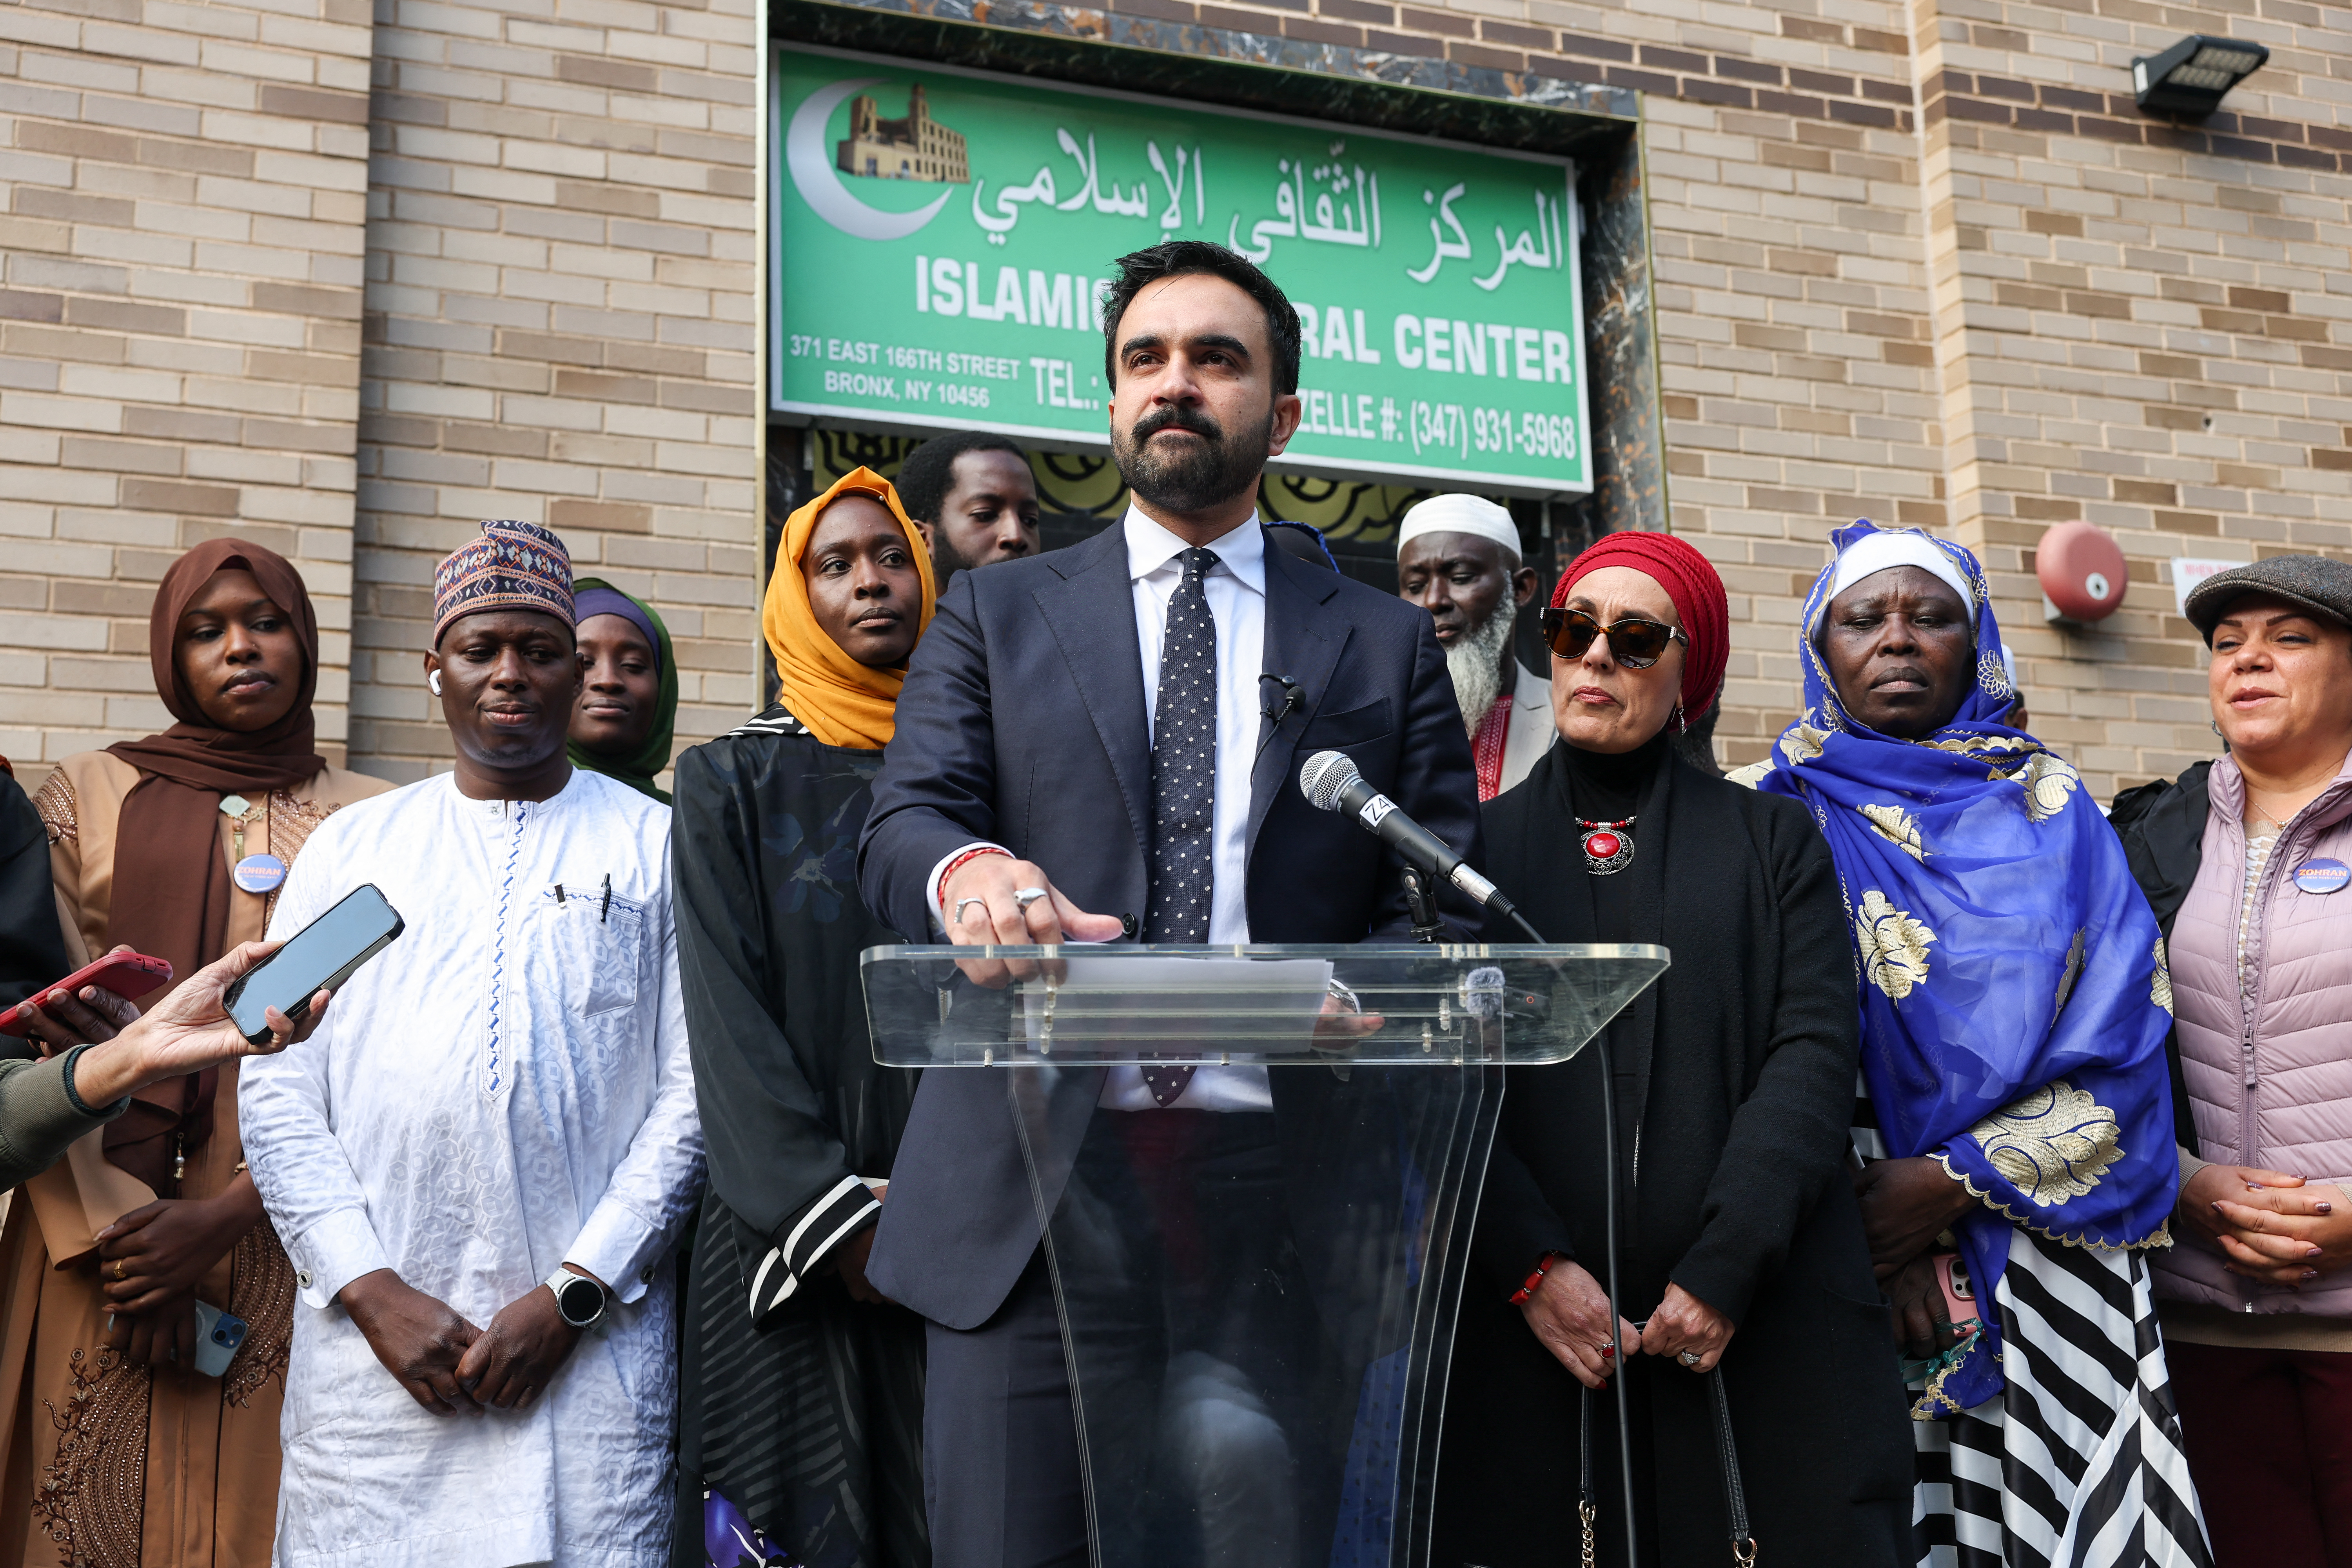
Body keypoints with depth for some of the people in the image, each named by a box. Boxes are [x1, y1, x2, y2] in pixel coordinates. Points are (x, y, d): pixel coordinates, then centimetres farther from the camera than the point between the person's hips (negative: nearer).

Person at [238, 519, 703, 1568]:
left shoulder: (656, 847, 6)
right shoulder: (350, 846, 12)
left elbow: (693, 1092, -1)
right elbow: (276, 1093, 7)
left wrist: (573, 1293, -8)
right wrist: (371, 1289, -4)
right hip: (372, 1338, 2)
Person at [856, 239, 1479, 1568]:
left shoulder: (1387, 644, 14)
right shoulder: (997, 615, 15)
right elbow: (900, 823, 2)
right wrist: (967, 869, -23)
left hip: (1277, 1200, 0)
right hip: (1024, 1195, 0)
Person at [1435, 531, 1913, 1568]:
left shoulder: (1774, 841, 11)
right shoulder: (1479, 844, 10)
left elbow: (1813, 1052, -2)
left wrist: (1724, 1270, -14)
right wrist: (1532, 1267, -12)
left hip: (1757, 1323, 0)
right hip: (1530, 1327, 0)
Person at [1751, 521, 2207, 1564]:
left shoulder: (2047, 804, 8)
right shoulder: (1785, 811, 4)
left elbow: (2121, 1036, -1)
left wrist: (1956, 1180, -11)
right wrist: (1873, 1214, -13)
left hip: (2049, 1246, 2)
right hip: (1859, 1242, -1)